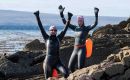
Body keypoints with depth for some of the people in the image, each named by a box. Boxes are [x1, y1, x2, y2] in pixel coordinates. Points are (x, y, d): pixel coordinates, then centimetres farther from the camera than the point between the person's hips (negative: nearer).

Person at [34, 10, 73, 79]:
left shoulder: (58, 38, 6)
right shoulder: (47, 38, 4)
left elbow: (65, 29, 6)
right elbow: (41, 28, 0)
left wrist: (69, 18, 4)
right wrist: (37, 17, -3)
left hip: (57, 62, 1)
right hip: (48, 62, -1)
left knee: (66, 73, -25)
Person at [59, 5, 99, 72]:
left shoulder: (86, 28, -4)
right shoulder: (75, 28, 11)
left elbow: (95, 24, -19)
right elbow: (65, 22, 13)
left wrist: (96, 14, -30)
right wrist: (61, 13, 6)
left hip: (82, 49, -6)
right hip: (75, 50, 6)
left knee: (80, 67, -14)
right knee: (70, 67, 8)